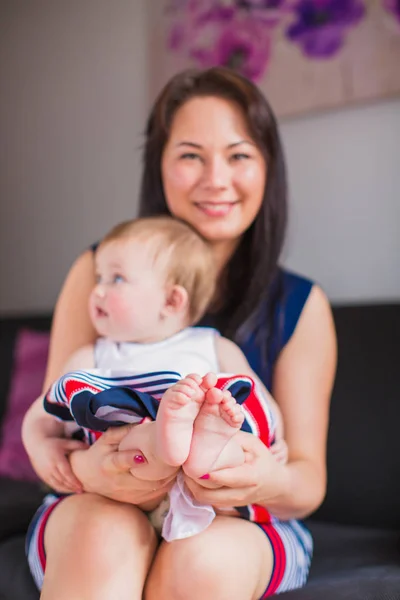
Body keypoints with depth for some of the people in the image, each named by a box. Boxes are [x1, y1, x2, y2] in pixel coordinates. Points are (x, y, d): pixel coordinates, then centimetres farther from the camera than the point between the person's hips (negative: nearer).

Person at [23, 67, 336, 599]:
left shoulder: (301, 306, -2)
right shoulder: (101, 274, -3)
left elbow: (309, 479, -4)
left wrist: (273, 482, -30)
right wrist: (87, 470, -29)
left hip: (246, 526, 1)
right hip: (99, 510, 0)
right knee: (107, 537, -36)